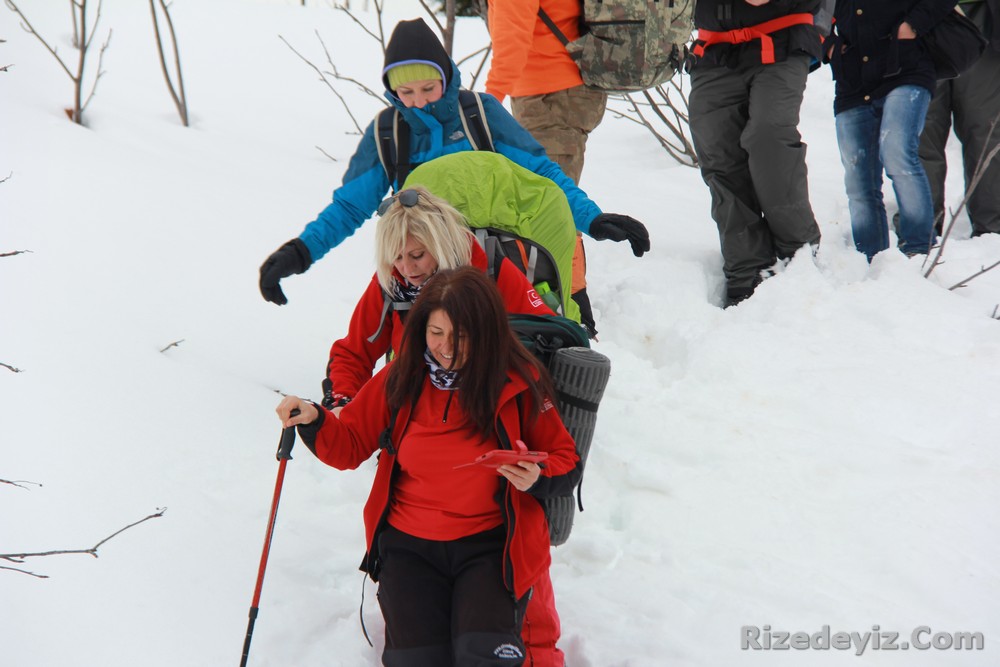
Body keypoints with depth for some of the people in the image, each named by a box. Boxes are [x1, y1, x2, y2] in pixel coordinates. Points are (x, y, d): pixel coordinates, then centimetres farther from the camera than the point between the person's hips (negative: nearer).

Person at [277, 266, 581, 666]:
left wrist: (538, 480, -17)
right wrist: (313, 421, -10)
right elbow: (350, 445, 10)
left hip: (491, 543, -2)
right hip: (410, 544, 2)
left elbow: (565, 461, 5)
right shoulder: (401, 379, 1)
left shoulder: (518, 384, -5)